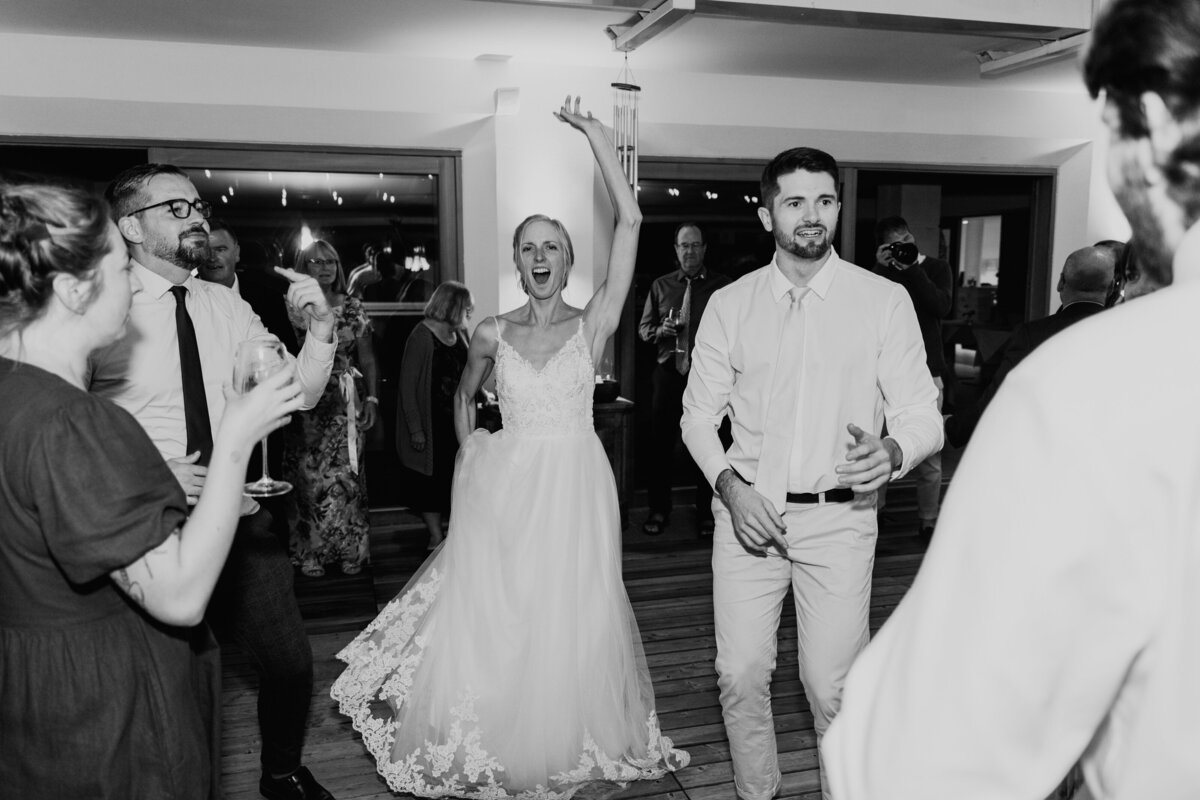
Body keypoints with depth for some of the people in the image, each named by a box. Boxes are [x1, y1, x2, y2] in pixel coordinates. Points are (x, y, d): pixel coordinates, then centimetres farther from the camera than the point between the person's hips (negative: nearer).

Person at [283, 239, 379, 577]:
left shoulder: (353, 308, 9)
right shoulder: (294, 308, 2)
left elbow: (367, 358, 10)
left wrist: (372, 397, 3)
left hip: (346, 403, 2)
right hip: (307, 405, -2)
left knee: (347, 474, 2)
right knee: (307, 475, 0)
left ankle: (349, 551, 13)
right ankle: (310, 553, 12)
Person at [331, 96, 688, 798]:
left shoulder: (594, 324, -3)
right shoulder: (493, 333, 3)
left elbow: (629, 220, -11)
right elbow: (464, 395, 23)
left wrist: (596, 135, -9)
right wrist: (468, 453, 12)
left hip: (576, 488, -1)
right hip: (505, 487, 2)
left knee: (572, 622, 7)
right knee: (492, 619, 6)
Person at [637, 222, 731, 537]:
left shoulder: (722, 286, 3)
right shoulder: (660, 286, 12)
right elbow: (643, 327, 15)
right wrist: (660, 330, -5)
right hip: (669, 372, 2)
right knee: (661, 440, 4)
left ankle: (706, 511, 17)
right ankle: (659, 509, 17)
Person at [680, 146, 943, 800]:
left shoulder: (884, 301, -1)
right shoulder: (729, 305, 4)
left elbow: (923, 415, -2)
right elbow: (699, 413, 8)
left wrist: (892, 451, -24)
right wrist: (729, 484, -8)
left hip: (839, 517, -1)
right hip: (747, 510, 2)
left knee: (832, 684, 2)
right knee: (740, 675, 5)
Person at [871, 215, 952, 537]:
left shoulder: (937, 268, 9)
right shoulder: (880, 272, 9)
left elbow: (942, 306, -9)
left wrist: (913, 268, -11)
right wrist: (883, 268, -10)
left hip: (927, 369, 0)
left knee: (929, 449, 0)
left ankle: (928, 519, 10)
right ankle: (873, 510, 11)